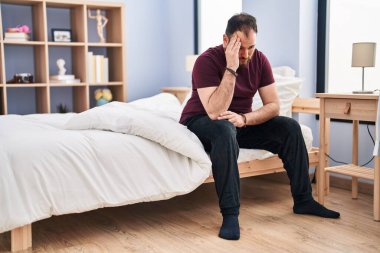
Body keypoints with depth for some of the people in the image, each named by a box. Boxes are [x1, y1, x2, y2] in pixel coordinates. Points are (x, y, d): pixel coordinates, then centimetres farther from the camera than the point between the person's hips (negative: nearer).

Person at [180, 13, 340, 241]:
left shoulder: (259, 60, -6)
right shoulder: (207, 61, -23)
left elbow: (273, 106, -9)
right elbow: (215, 113, -33)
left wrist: (244, 119, -26)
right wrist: (231, 68, -36)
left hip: (241, 122, 5)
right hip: (201, 123, -5)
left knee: (289, 127, -11)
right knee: (224, 130, -39)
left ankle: (303, 200, 0)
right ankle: (230, 214, -35)